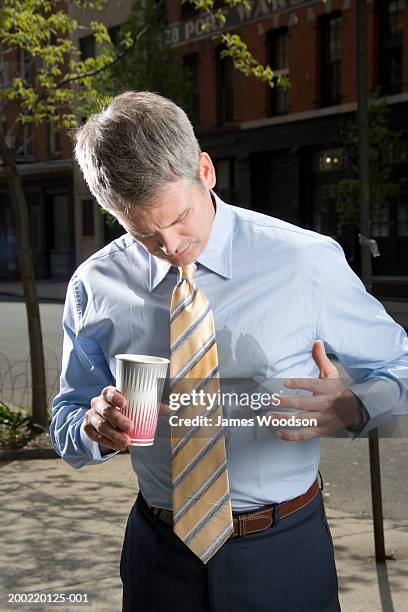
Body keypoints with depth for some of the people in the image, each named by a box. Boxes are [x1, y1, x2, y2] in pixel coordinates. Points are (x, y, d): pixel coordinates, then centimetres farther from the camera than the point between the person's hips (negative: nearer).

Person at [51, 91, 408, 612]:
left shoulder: (308, 262, -12)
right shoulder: (95, 286, -5)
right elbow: (65, 428, 4)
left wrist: (351, 409, -24)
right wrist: (96, 427, -20)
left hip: (285, 550, -1)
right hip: (159, 554, 2)